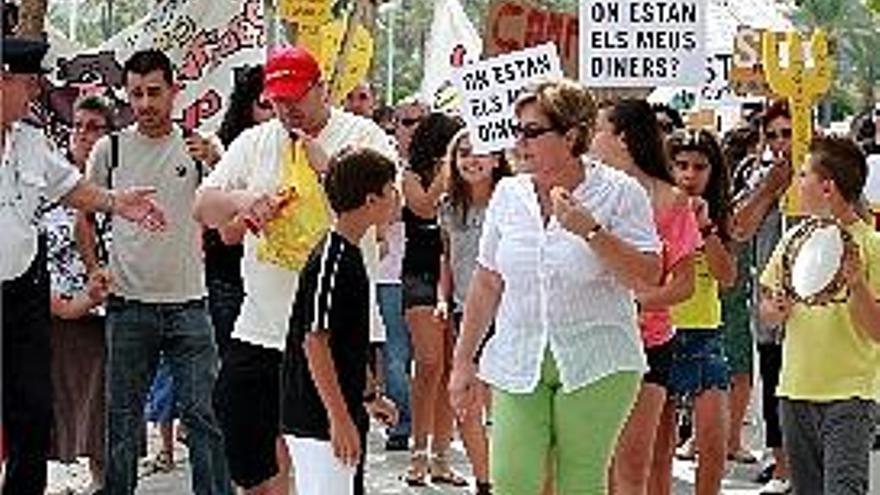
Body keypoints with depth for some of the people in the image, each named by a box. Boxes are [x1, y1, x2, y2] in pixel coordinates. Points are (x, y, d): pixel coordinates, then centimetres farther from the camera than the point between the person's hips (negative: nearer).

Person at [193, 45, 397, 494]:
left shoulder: (363, 137, -1)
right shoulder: (254, 143, 11)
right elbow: (203, 207, 8)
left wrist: (326, 163, -16)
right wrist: (243, 200, -12)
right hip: (260, 327, 4)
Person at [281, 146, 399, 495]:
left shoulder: (350, 256, 12)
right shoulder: (329, 261, -17)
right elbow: (314, 342, -21)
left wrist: (367, 398, 26)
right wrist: (340, 418, -22)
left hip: (342, 416, 10)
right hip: (319, 422, -10)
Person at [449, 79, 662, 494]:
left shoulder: (619, 192, -4)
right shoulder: (508, 195, 9)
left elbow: (648, 276, -11)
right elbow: (487, 284, 14)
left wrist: (591, 231, -20)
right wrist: (463, 360, 13)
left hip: (596, 365, -3)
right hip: (518, 363, 3)